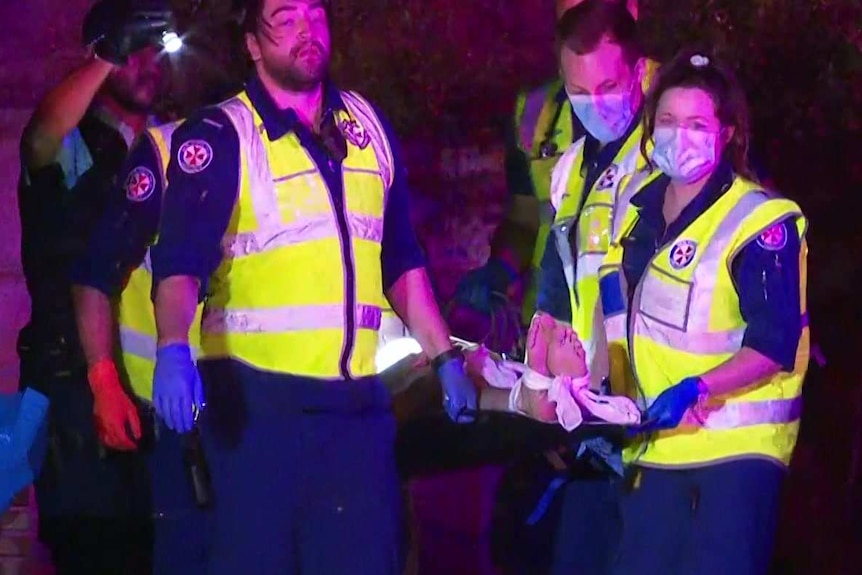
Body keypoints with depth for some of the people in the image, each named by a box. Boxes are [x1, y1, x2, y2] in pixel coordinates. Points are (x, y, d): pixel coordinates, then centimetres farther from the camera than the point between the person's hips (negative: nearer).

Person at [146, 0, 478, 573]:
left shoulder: (368, 126, 12)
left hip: (357, 397, 5)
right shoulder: (219, 136, -6)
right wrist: (174, 348, -35)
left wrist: (445, 357, 14)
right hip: (255, 395, -5)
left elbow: (401, 257, 19)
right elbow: (181, 256, -18)